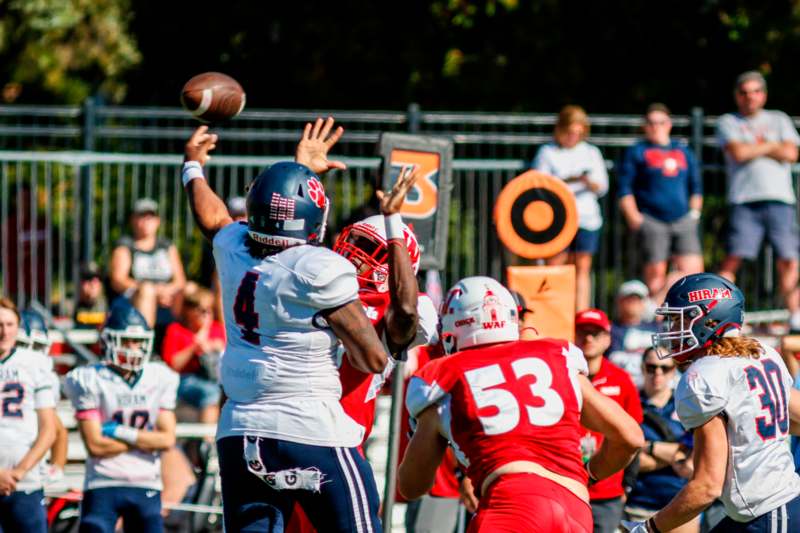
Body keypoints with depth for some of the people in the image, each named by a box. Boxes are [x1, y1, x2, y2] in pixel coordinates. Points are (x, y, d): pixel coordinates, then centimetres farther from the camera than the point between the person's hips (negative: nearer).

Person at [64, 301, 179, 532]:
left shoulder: (159, 379, 5)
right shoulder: (90, 381, -7)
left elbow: (167, 439, -3)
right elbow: (95, 445, -13)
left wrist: (122, 433, -12)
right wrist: (145, 439, -7)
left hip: (146, 486, 3)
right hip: (103, 485, -3)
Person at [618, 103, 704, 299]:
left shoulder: (683, 151, 18)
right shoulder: (636, 152, 6)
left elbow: (696, 186, 24)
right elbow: (624, 189, 2)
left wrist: (694, 213, 13)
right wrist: (634, 219, -5)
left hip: (683, 221, 3)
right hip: (652, 222, -3)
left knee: (693, 269, -10)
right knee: (655, 272, -8)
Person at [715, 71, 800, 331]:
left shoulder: (779, 120, 20)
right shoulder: (728, 122, 13)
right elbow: (738, 153, -5)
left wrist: (755, 147, 4)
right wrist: (770, 146, 5)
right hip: (744, 200, -2)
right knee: (734, 257, -13)